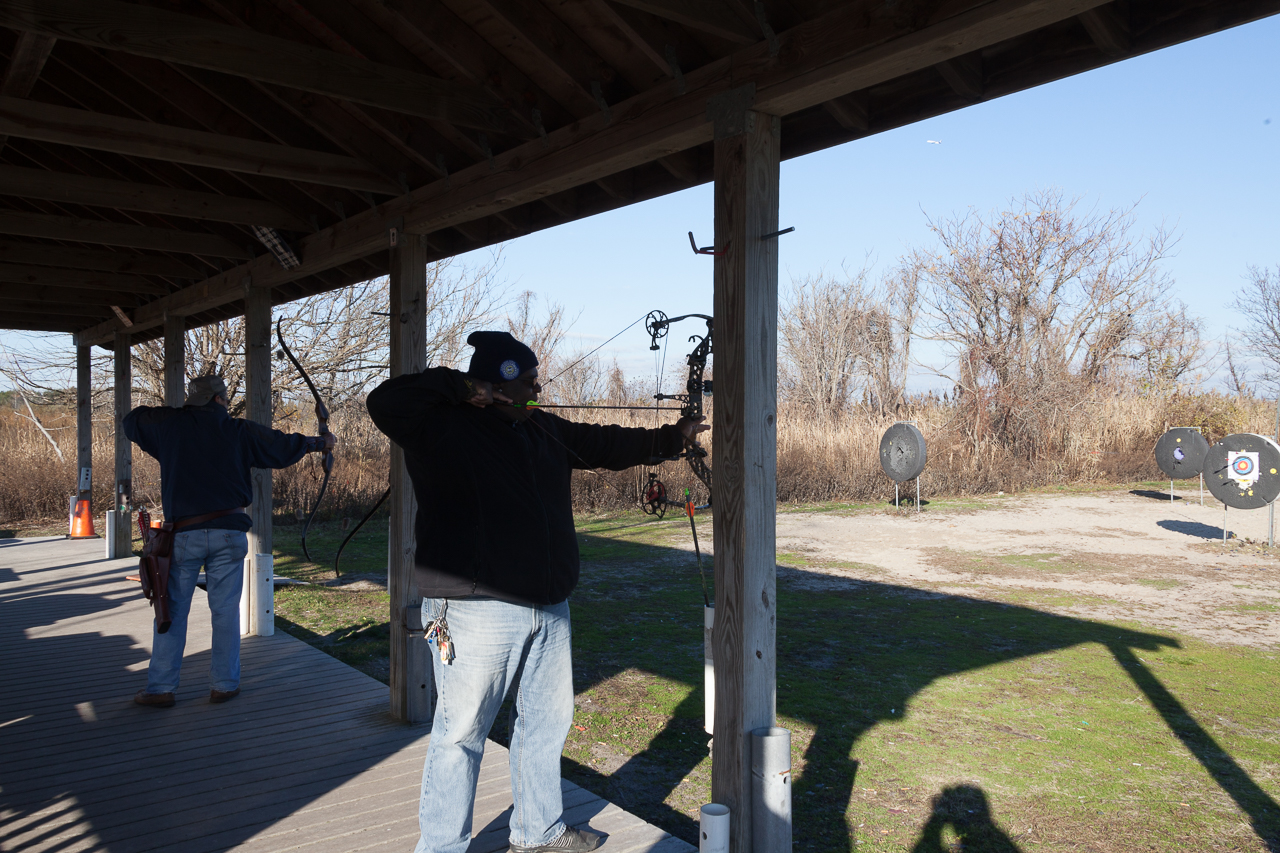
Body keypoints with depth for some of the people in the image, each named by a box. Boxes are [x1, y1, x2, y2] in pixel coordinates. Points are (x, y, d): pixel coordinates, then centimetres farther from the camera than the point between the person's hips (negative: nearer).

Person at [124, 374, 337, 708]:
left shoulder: (170, 424, 3)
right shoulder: (240, 431, 3)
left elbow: (132, 421, 21)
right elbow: (284, 446, 13)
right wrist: (322, 442, 29)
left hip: (184, 531, 0)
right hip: (229, 530, 0)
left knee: (172, 610, 8)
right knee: (226, 610, 6)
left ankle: (160, 688, 11)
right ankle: (225, 684, 11)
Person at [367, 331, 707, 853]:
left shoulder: (543, 431, 13)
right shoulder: (445, 429, -10)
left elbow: (605, 444, 21)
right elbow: (386, 403, -23)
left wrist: (670, 439, 18)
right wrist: (462, 387, -20)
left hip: (548, 609, 8)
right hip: (475, 611, -8)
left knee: (547, 722, 19)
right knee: (460, 734, 2)